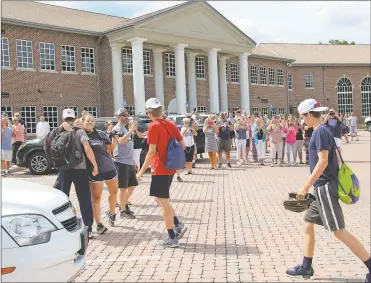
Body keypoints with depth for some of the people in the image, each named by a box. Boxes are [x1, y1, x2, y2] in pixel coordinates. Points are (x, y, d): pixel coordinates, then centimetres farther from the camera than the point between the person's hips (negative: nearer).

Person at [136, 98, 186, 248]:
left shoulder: (154, 126, -13)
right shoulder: (171, 124, 8)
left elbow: (152, 151, -19)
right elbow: (183, 145, 10)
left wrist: (141, 171, -13)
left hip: (160, 169, -8)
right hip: (170, 168, 8)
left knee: (163, 202, 0)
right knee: (161, 199, 22)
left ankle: (172, 238, 7)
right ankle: (177, 224, 18)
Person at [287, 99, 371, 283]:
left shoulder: (321, 131, -15)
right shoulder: (321, 131, 13)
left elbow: (323, 162, -22)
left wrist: (306, 186, -18)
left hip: (325, 188, -10)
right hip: (322, 188, 10)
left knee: (339, 231, -6)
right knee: (308, 224, 14)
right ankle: (306, 267, 22)